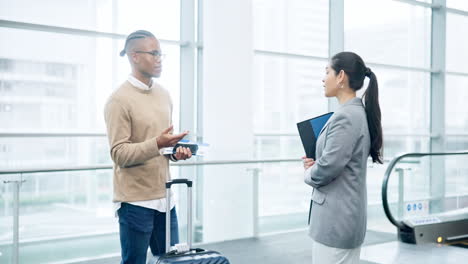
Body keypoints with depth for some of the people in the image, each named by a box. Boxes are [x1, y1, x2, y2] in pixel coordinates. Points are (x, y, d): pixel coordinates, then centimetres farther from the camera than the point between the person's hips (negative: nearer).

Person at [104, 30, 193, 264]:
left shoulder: (164, 95, 13)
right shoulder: (119, 100, -11)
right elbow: (119, 153, -15)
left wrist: (176, 151, 1)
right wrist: (157, 144, -28)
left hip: (164, 196, 7)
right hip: (135, 200, -7)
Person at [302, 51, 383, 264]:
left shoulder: (345, 116, -19)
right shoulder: (358, 113, 11)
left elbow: (327, 168, -22)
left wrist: (309, 174, -1)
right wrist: (315, 165, 4)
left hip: (336, 218, -10)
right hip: (346, 215, 10)